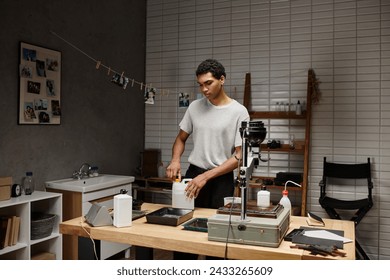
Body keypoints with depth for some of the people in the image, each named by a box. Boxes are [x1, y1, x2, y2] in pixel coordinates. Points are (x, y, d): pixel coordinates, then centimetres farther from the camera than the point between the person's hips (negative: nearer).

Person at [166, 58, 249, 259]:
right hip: (193, 174, 4)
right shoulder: (195, 107, 3)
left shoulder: (239, 112, -11)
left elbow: (239, 156, -13)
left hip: (221, 179, -4)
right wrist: (175, 160, -9)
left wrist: (206, 177, -20)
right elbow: (181, 138, 14)